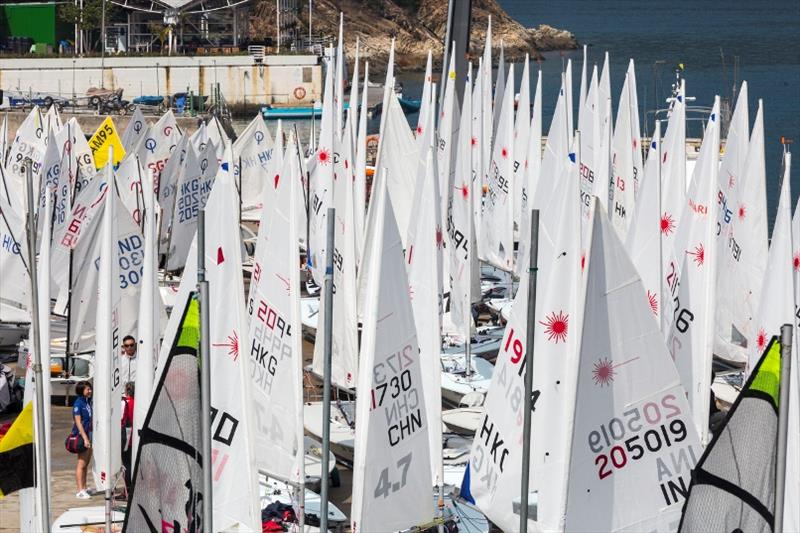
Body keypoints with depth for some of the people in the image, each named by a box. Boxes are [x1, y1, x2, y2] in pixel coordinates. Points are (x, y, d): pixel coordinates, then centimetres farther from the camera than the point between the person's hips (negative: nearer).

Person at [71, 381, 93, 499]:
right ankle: (80, 491, -6)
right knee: (81, 464, -7)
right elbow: (78, 422, -17)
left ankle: (84, 489, 19)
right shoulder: (78, 403, -13)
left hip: (89, 434, 8)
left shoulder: (89, 402, 10)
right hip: (81, 435, -8)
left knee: (86, 464, 13)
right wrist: (85, 438, -23)